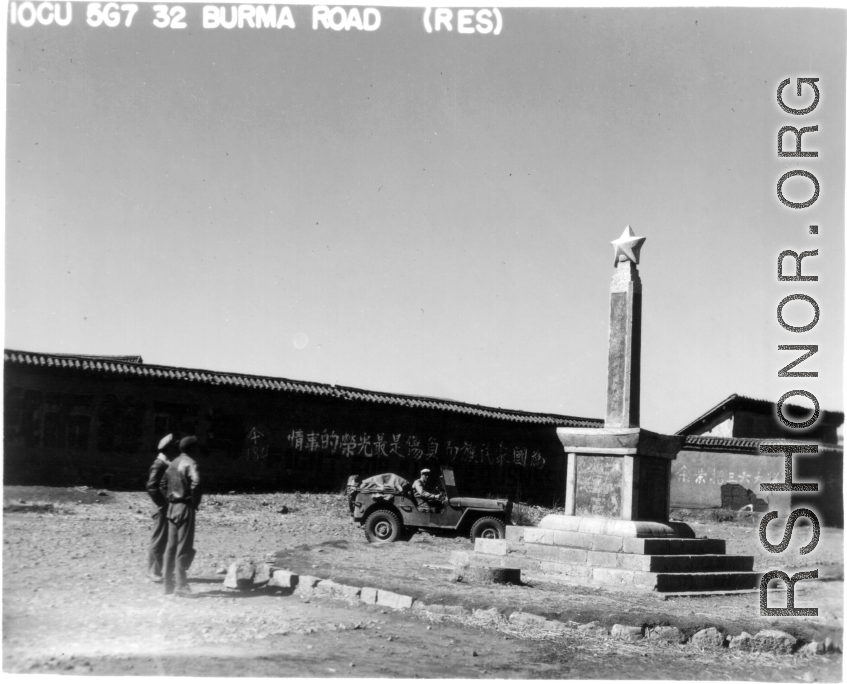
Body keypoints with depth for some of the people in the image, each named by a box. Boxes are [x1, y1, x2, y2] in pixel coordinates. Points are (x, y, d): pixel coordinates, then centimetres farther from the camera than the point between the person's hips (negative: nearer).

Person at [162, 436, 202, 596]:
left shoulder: (173, 463, 15)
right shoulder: (190, 463, -12)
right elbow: (195, 481, -29)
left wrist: (169, 499, 17)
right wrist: (195, 501, -16)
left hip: (172, 506, 8)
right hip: (185, 507, -8)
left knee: (171, 546, 13)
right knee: (184, 547, -5)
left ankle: (169, 584, 17)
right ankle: (180, 586, -5)